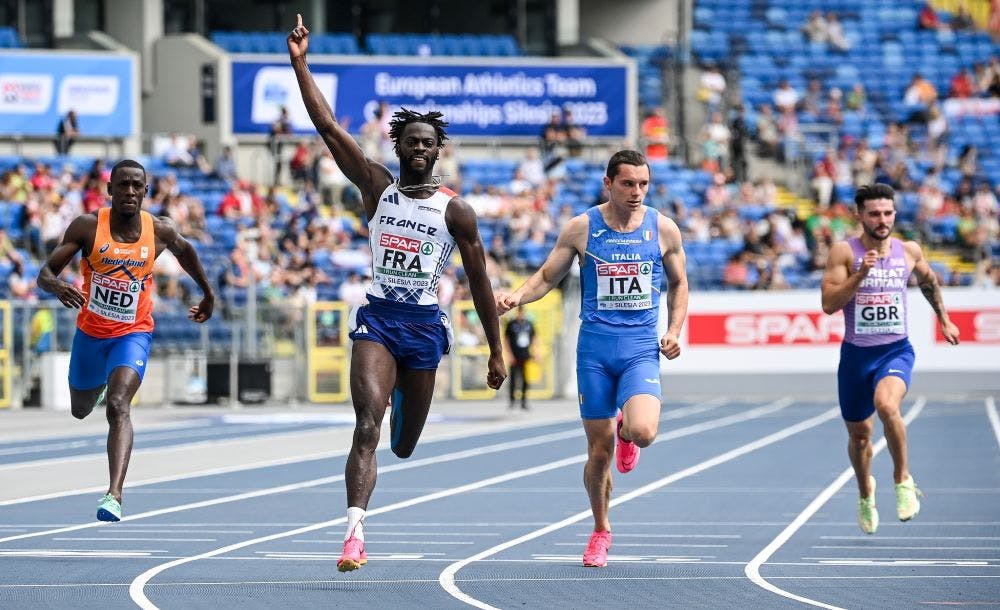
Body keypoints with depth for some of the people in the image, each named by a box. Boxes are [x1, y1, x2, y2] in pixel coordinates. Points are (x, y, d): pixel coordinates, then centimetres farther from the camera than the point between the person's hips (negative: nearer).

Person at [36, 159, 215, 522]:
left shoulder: (160, 231, -10)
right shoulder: (87, 227, -14)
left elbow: (184, 250, 15)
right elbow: (45, 274, -13)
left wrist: (207, 293, 26)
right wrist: (58, 287, -38)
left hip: (133, 334, -2)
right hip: (90, 333, 2)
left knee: (117, 407, -26)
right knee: (81, 410, 23)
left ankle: (114, 494, -37)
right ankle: (100, 387, 64)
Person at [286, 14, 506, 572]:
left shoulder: (456, 211, 2)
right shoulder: (377, 187, 3)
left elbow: (480, 282, 5)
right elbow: (328, 127, -2)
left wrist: (497, 352, 5)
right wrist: (300, 64, -10)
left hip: (426, 325, 1)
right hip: (378, 320, -1)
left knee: (404, 446, 13)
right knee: (368, 424, -21)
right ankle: (355, 535, -28)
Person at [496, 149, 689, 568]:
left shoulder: (664, 230, 3)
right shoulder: (581, 228, 1)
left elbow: (679, 285, 16)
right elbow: (548, 277, 9)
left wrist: (674, 331, 1)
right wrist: (517, 297, -11)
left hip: (641, 349, 0)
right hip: (595, 348, 0)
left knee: (643, 433, -24)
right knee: (599, 450, 3)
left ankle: (625, 429, 16)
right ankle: (600, 529, 26)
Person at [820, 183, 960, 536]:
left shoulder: (909, 252, 2)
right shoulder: (844, 252, -8)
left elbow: (929, 282, 24)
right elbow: (829, 304, -17)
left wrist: (944, 320, 31)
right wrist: (861, 273, -26)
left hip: (896, 351, 0)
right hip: (855, 354, 0)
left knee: (886, 404, -32)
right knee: (858, 434, 14)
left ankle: (903, 479, -12)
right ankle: (866, 494, 44)